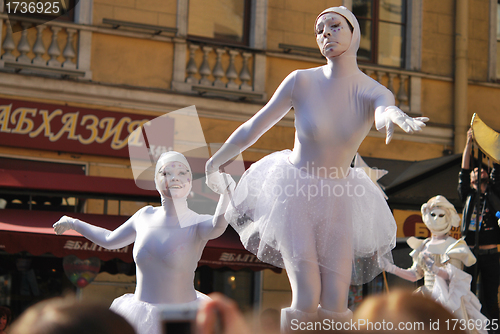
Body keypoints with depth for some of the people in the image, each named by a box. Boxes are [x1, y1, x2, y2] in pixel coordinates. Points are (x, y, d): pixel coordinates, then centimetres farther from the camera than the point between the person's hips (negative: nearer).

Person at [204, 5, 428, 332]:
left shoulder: (374, 92, -7)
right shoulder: (302, 81, -11)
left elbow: (383, 109, -33)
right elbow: (253, 128, -2)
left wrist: (393, 116, -58)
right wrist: (214, 163, 9)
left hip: (337, 200, 2)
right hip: (295, 193, -2)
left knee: (335, 307, -5)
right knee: (306, 302, -15)